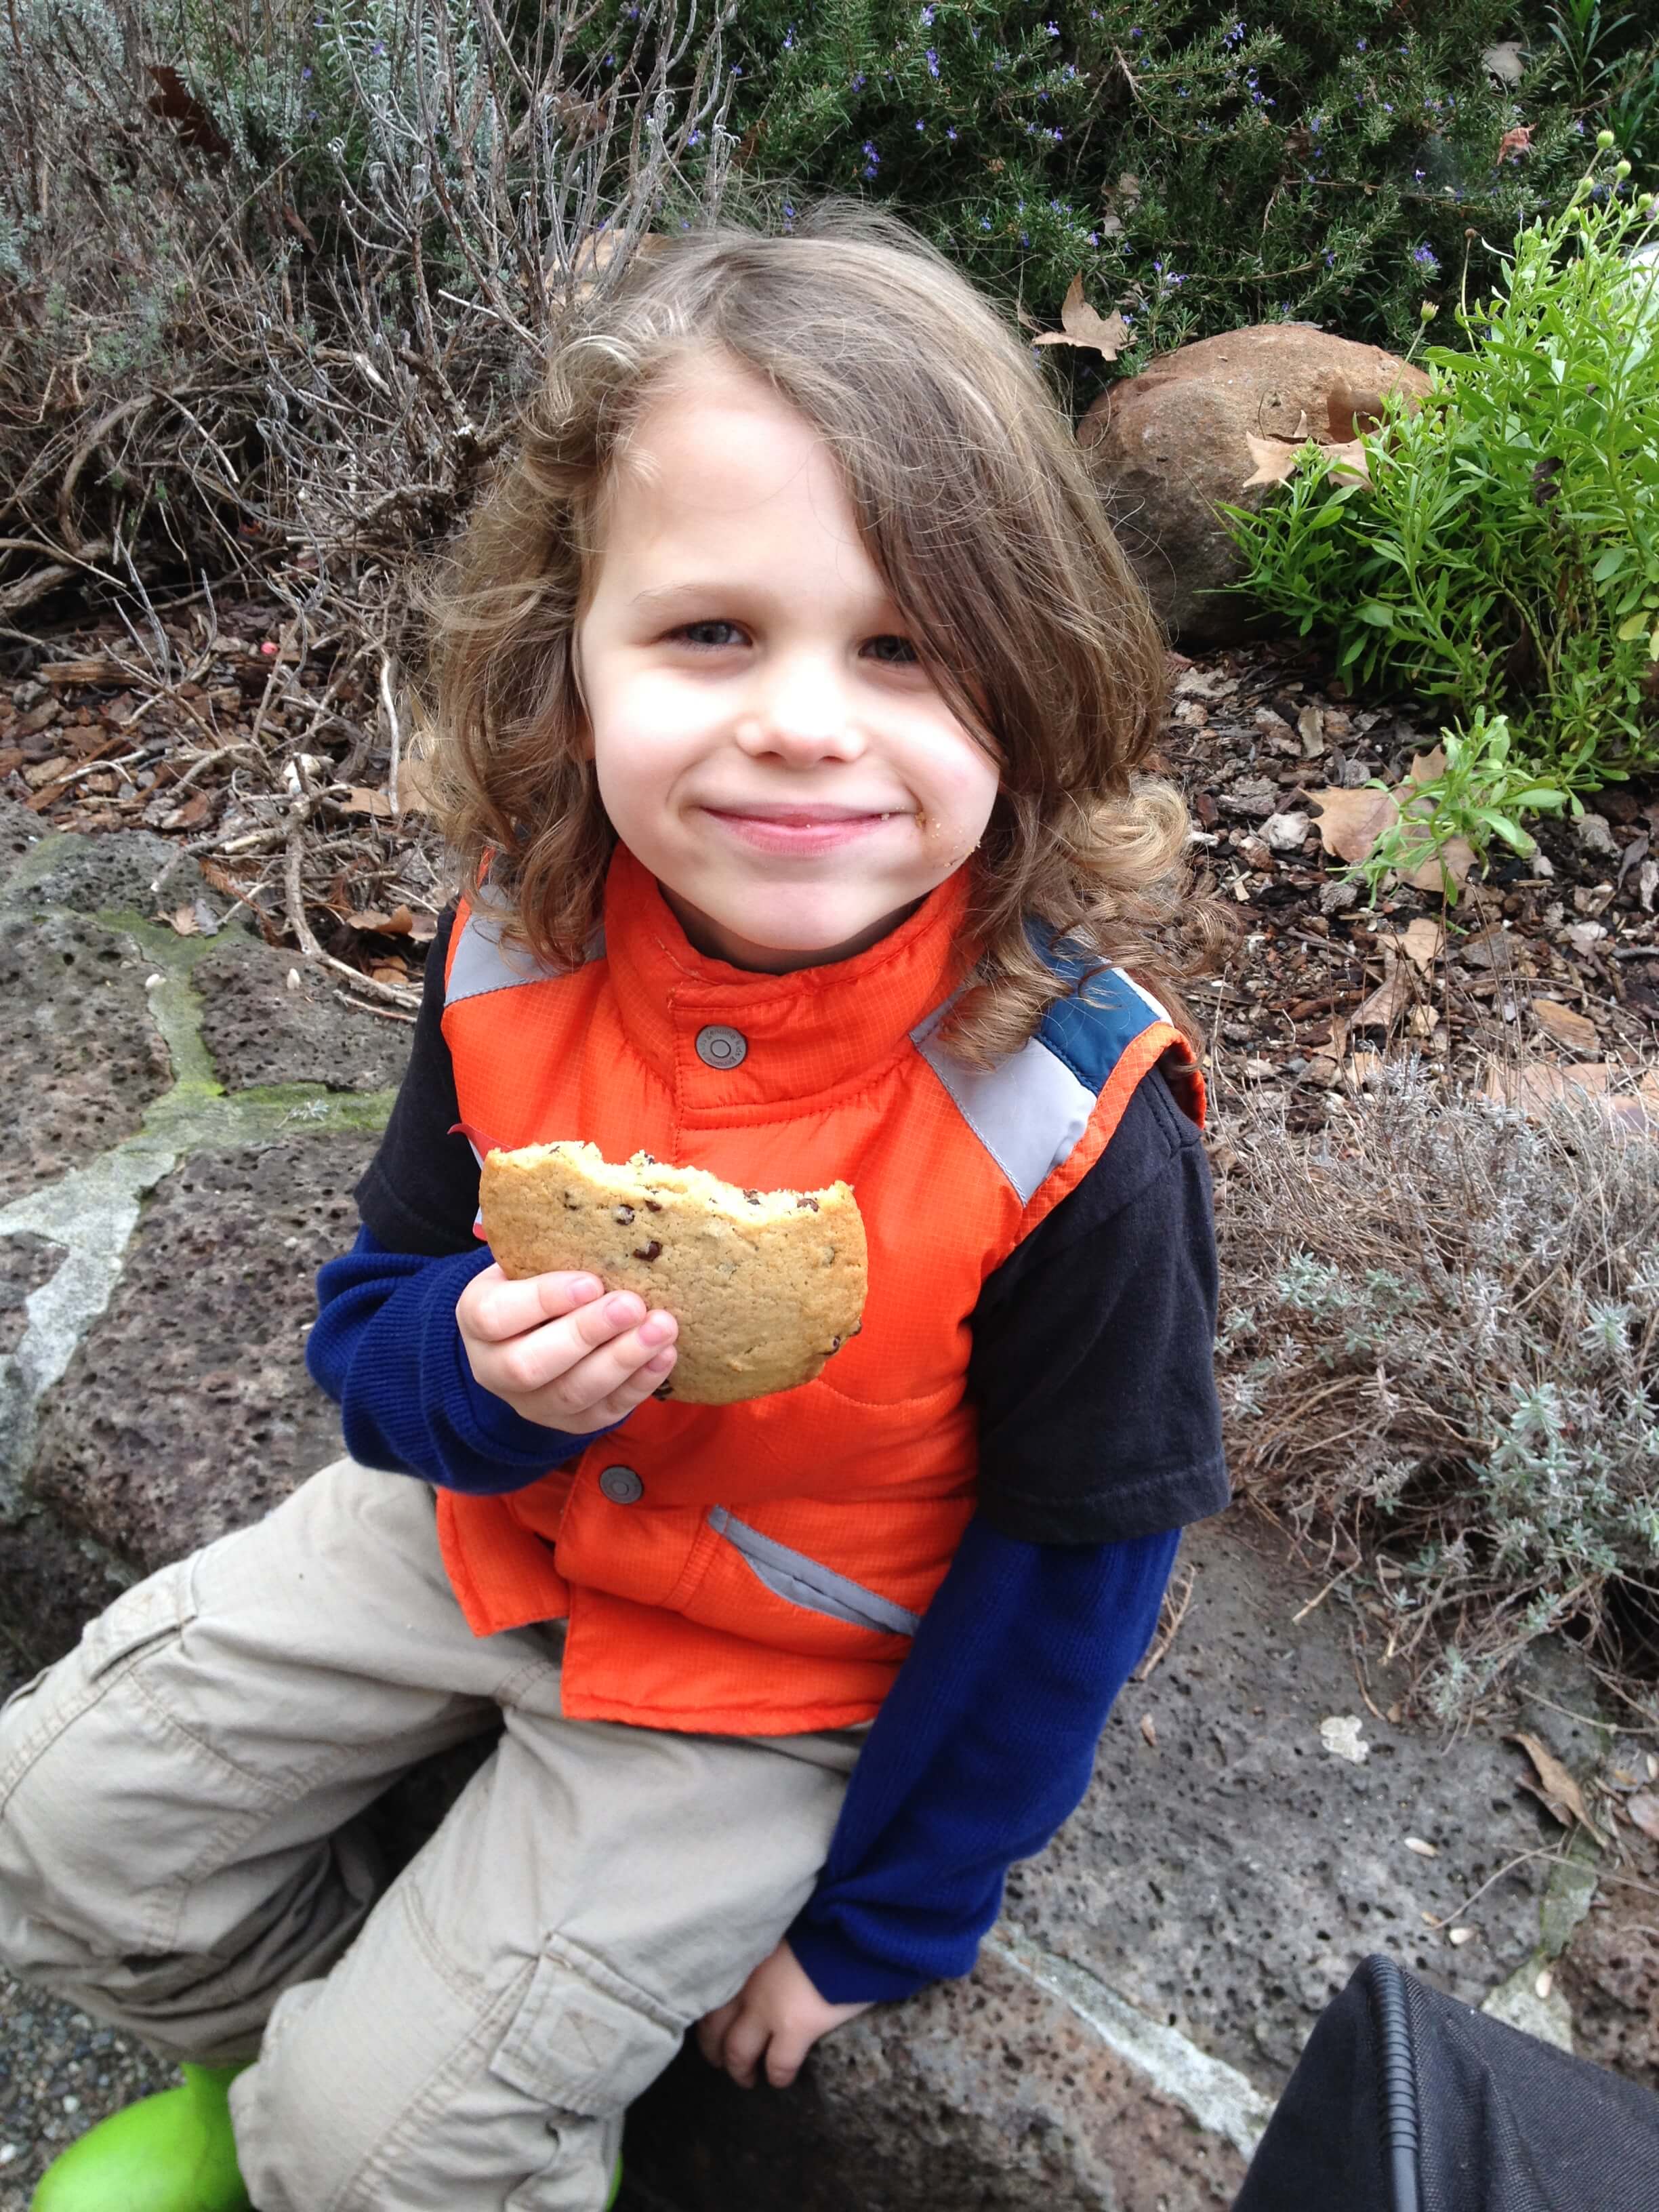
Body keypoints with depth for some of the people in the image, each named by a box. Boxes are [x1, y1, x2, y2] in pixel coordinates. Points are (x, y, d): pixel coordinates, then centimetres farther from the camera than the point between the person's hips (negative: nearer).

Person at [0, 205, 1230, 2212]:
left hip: (781, 1669, -3)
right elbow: (374, 1307, -4)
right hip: (497, 1509, 4)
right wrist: (477, 1365, -30)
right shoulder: (515, 953, -19)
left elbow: (1068, 1564, -16)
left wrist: (874, 1926, -5)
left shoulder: (1068, 1122, -30)